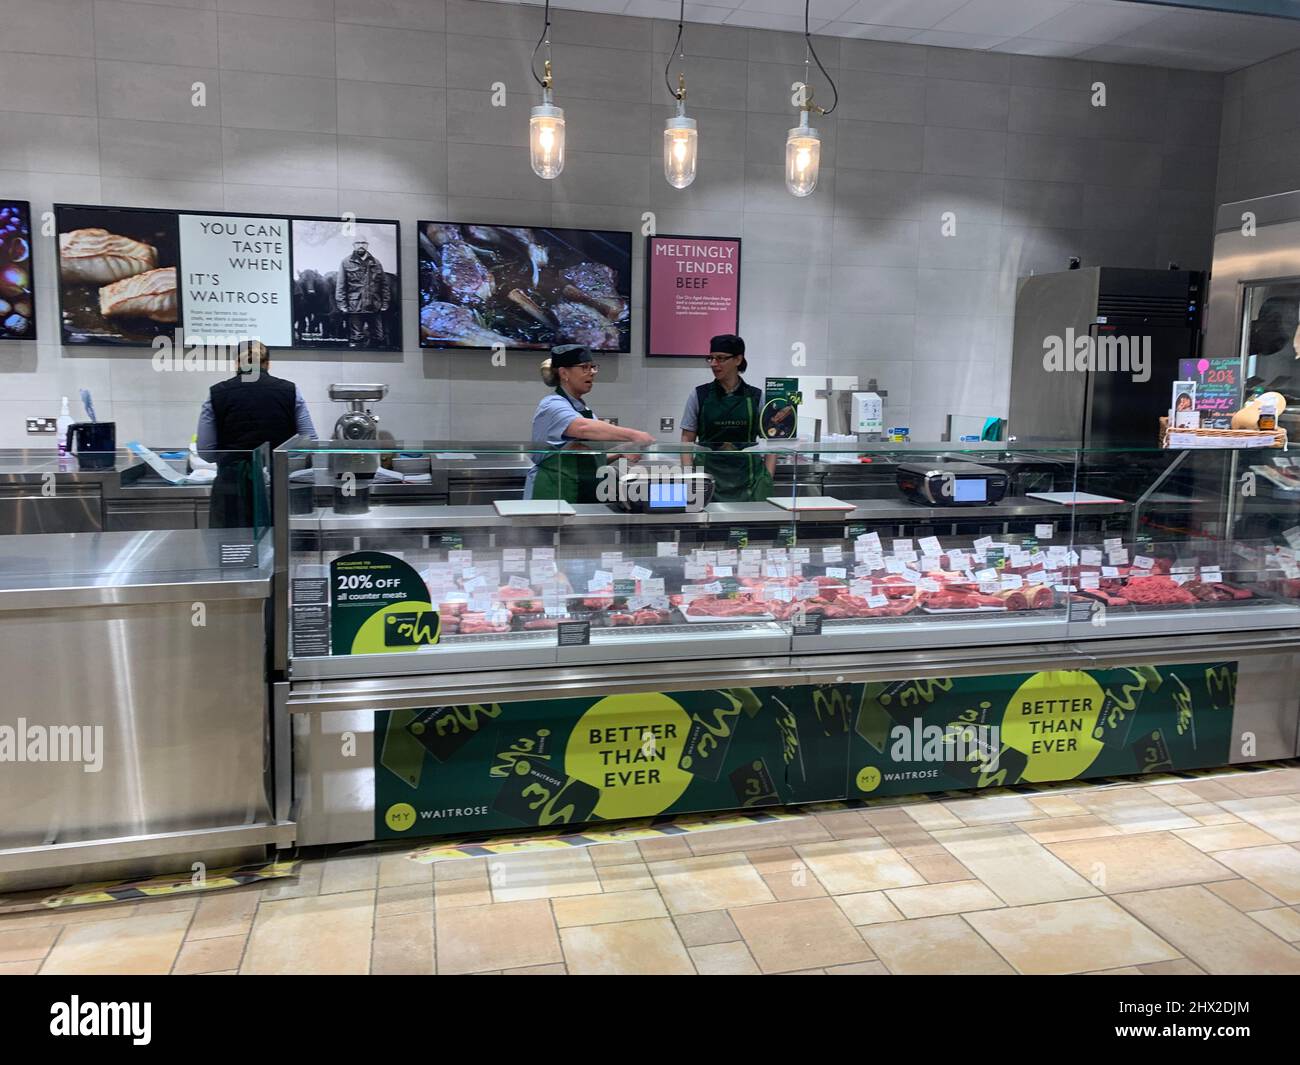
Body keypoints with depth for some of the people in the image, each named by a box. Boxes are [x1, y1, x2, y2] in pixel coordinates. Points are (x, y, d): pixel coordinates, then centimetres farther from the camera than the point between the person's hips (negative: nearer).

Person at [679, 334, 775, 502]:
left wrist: (767, 478, -2)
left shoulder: (756, 398, 6)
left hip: (748, 482, 0)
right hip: (709, 477, 0)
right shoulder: (699, 396, 5)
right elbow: (687, 440, 6)